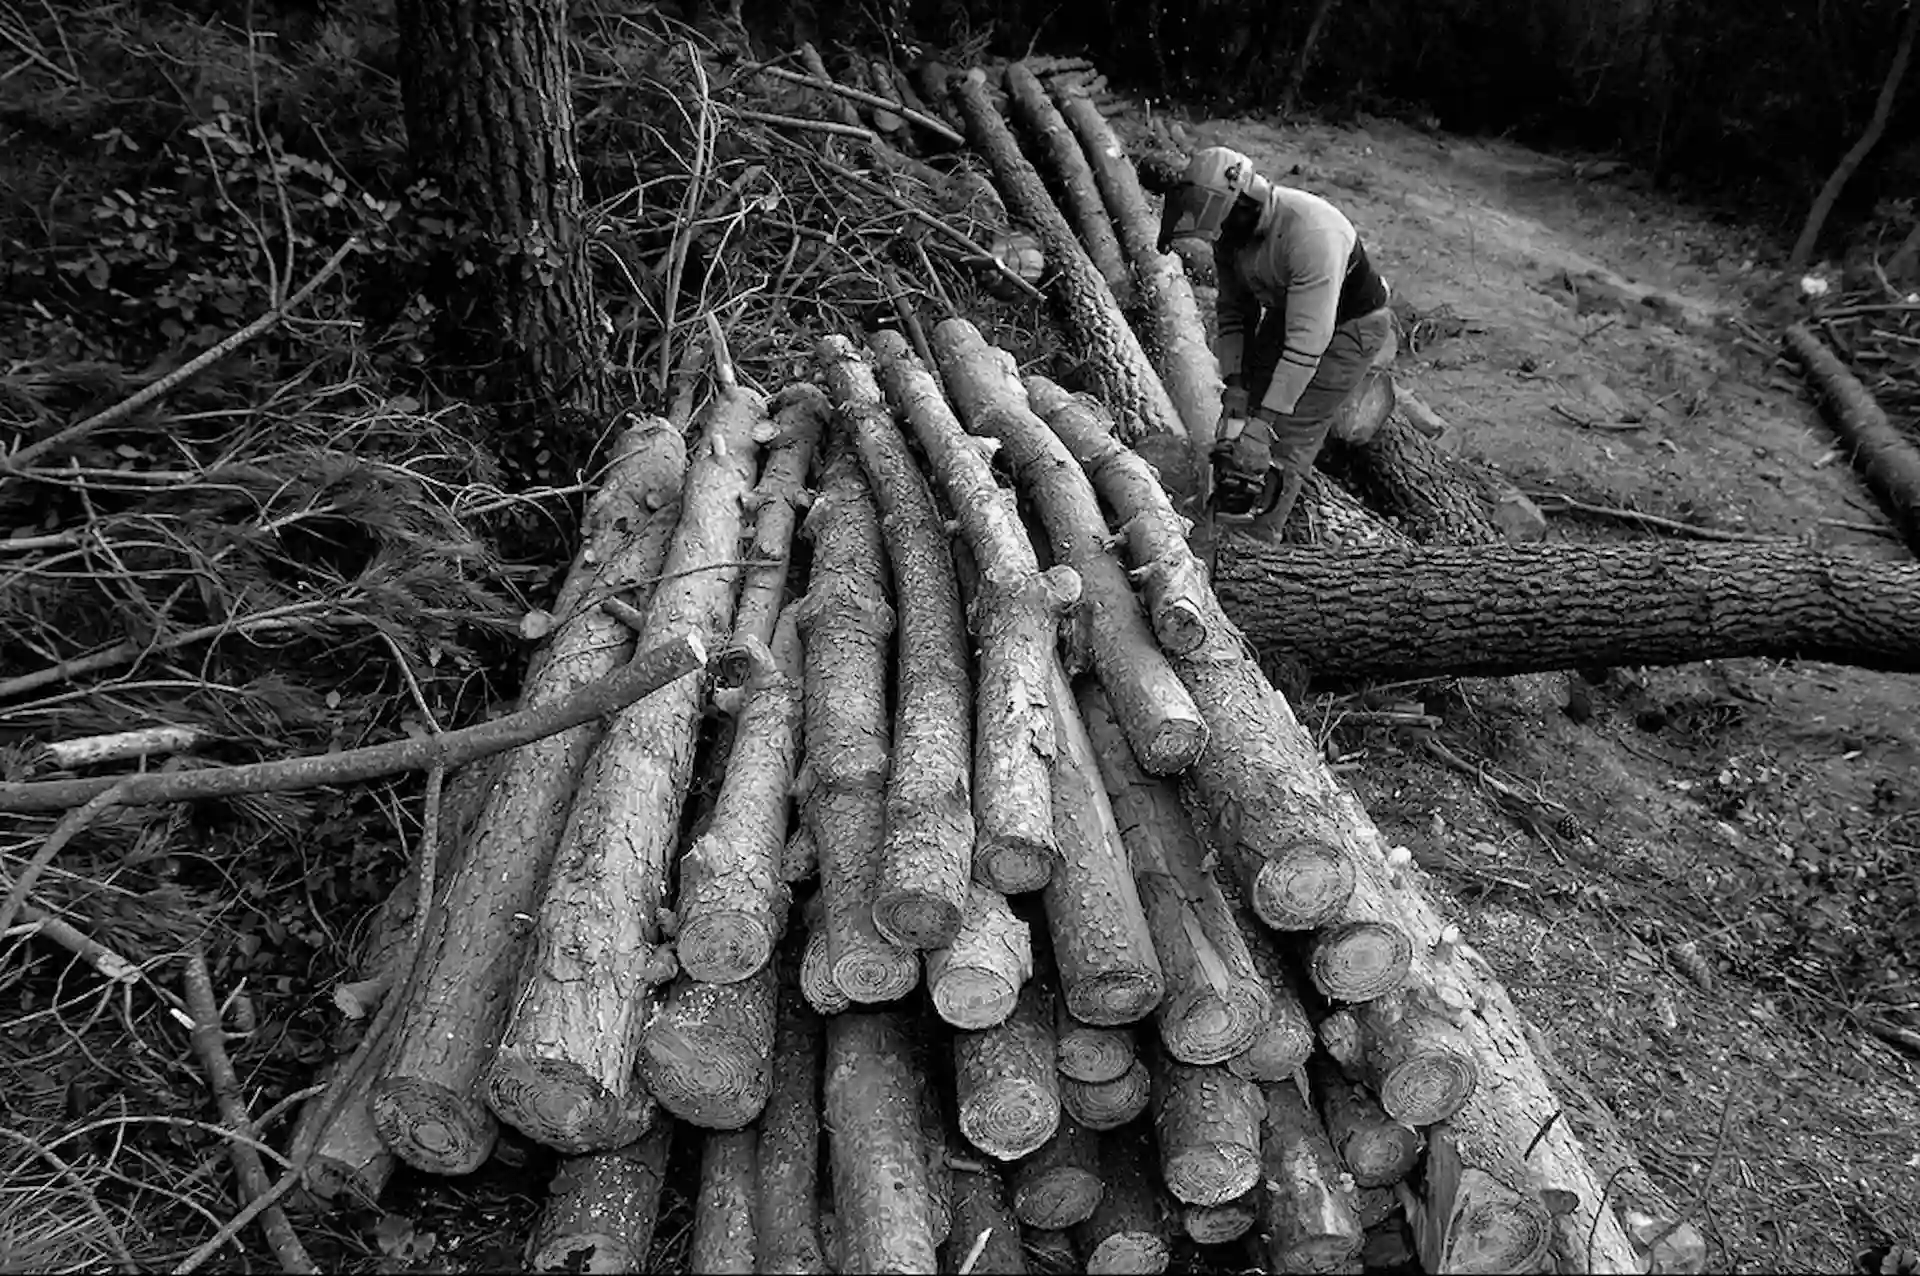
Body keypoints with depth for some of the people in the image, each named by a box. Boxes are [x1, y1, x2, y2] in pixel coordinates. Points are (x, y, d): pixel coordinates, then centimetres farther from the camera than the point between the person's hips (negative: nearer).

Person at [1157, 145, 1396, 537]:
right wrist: (1235, 382, -12)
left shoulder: (1312, 232, -38)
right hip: (1285, 313, 7)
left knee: (1289, 438, -13)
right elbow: (1234, 310, -1)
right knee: (1238, 422, 1)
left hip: (1348, 329, -7)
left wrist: (1266, 416, -34)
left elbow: (1307, 342, -37)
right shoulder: (1230, 231, -13)